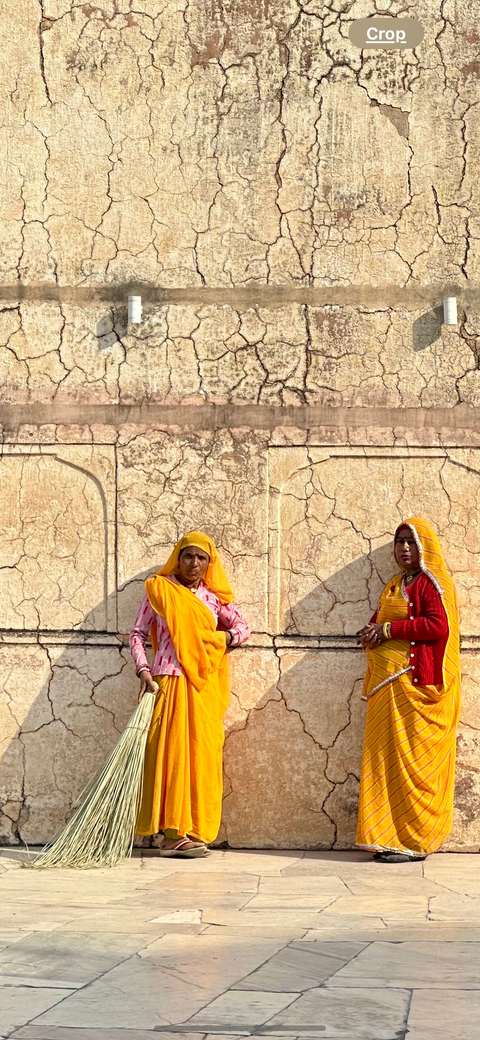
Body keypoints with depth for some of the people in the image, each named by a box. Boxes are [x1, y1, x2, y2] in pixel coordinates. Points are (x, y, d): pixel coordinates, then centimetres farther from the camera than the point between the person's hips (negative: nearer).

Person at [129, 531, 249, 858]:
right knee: (170, 752, -12)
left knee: (202, 755, -1)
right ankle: (172, 833, -14)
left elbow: (243, 627, 23)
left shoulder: (214, 597, 14)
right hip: (169, 681, -3)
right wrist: (143, 670, -9)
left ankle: (193, 831, 3)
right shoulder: (158, 589, 7)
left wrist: (224, 639, 4)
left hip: (205, 686, 4)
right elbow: (138, 634, 5)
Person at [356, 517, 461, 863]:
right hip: (388, 685, 8)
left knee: (413, 759, -7)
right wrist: (372, 632, 0)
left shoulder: (434, 584, -4)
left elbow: (438, 626, -17)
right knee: (387, 757, 4)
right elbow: (380, 620, 24)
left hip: (417, 683, -8)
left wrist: (388, 630, -13)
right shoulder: (395, 586, 22)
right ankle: (392, 837, 7)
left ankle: (414, 840, -4)